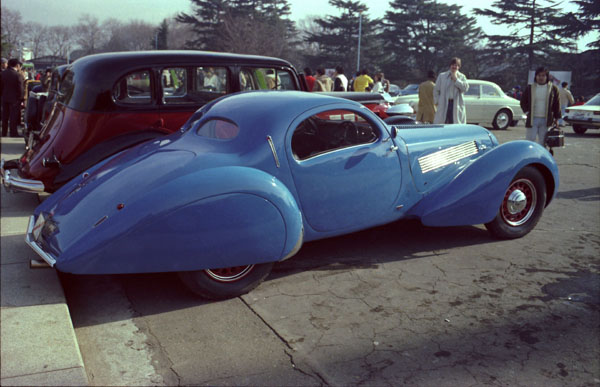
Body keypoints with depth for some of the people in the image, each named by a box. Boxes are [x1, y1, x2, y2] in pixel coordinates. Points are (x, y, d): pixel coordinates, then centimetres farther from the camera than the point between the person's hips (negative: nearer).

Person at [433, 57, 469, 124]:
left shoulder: (462, 77, 11)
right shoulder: (442, 76, 10)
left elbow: (465, 88, -6)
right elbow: (436, 90, 11)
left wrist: (456, 79, -7)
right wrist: (437, 101, 1)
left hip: (457, 105, 0)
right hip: (443, 105, 0)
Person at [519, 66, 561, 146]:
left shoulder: (553, 89, 4)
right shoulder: (529, 88, 5)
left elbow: (556, 104, 7)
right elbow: (523, 102, 13)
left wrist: (556, 118, 4)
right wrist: (527, 112, 0)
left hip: (546, 120, 0)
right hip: (532, 119, 0)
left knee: (542, 142, 4)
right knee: (530, 140, -4)